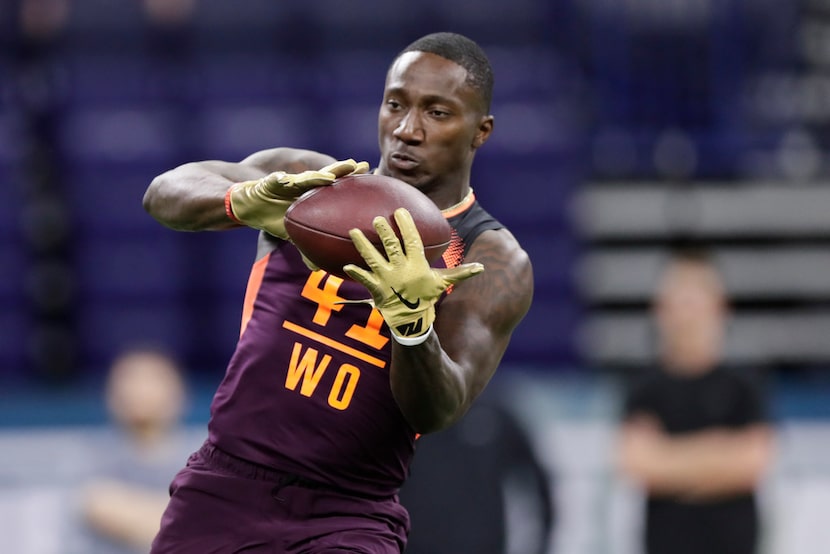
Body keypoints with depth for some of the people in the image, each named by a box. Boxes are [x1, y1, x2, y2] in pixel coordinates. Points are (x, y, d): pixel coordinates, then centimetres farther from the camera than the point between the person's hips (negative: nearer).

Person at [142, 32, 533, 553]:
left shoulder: (493, 263, -1)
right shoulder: (310, 184, 6)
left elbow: (437, 411, -14)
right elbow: (166, 193, -9)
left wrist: (412, 320, -35)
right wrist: (246, 201, -30)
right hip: (222, 489, 2)